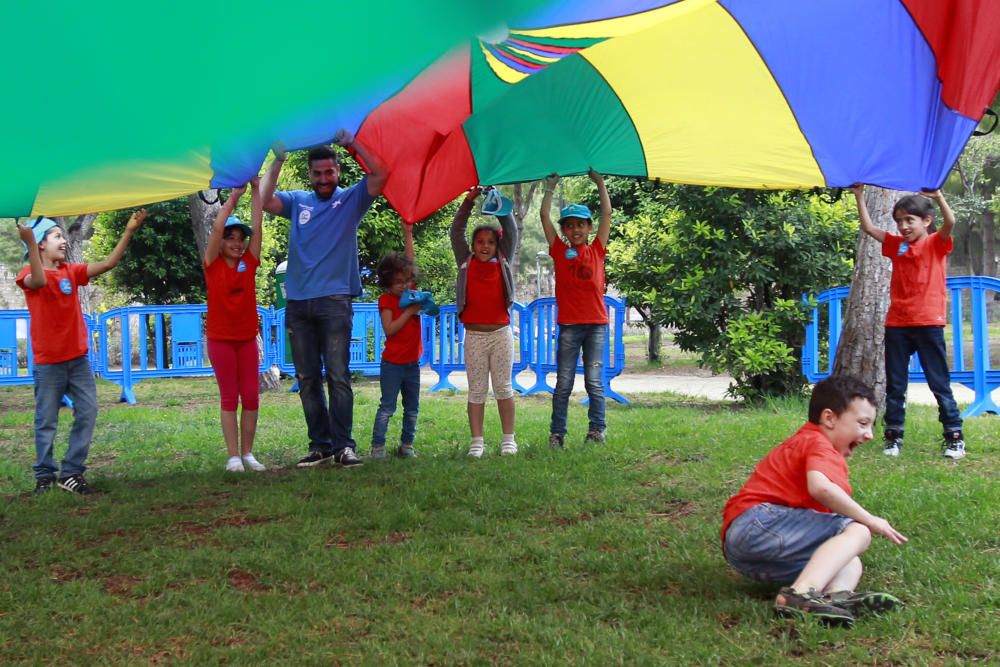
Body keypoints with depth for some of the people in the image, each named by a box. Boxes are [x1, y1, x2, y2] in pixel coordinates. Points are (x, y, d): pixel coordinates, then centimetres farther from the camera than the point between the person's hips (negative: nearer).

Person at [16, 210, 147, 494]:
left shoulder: (71, 272, 9)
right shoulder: (29, 275, -6)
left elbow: (108, 263, 2)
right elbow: (40, 281, -30)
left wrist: (128, 231, -6)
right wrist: (29, 243, -44)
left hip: (78, 358, 5)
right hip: (48, 362, -5)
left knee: (88, 412, -2)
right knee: (47, 422, 2)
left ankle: (71, 473, 6)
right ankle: (45, 476, 14)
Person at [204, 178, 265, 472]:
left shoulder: (249, 263, 4)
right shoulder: (213, 265, -4)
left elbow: (257, 226, -1)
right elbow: (217, 228, -14)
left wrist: (256, 191, -4)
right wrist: (234, 196, -11)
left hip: (247, 339, 3)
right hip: (220, 339, -3)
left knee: (251, 397, 2)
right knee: (229, 398, 1)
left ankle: (247, 453, 12)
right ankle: (233, 456, 4)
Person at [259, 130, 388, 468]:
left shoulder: (351, 199, 8)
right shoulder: (297, 200, 16)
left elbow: (380, 174, -7)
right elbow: (265, 200, -1)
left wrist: (352, 143, -6)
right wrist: (278, 162, -1)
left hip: (335, 301, -3)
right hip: (298, 304, 3)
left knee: (338, 375, -8)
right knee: (307, 379, 5)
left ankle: (343, 445, -6)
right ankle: (320, 444, 11)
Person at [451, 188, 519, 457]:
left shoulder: (502, 263, 7)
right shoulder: (466, 263, 5)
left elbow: (511, 231, 3)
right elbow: (456, 231, 1)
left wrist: (502, 205, -3)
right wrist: (469, 200, -4)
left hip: (501, 333, 0)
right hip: (474, 336, 0)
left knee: (504, 387, 4)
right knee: (476, 390, 3)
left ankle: (508, 438, 10)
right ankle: (477, 440, 7)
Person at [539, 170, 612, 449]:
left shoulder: (596, 250, 6)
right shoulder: (560, 251, 5)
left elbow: (607, 214, 5)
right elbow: (544, 217, 4)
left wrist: (600, 183, 4)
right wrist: (550, 187, 5)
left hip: (596, 324, 0)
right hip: (569, 325, 0)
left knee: (594, 380, 1)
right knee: (563, 382, 2)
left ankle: (597, 430, 7)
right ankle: (557, 433, 5)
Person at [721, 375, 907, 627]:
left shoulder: (804, 441, 30)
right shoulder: (819, 444, -3)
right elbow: (820, 488, -24)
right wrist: (869, 520, -13)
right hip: (759, 522, -10)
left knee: (850, 562, 4)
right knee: (857, 531, -17)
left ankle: (838, 596, -32)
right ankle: (800, 594, -39)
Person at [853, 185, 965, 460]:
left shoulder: (936, 243, -1)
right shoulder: (896, 245, 11)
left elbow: (950, 223, -20)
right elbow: (868, 227, 9)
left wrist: (938, 196, -35)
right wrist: (859, 196, 3)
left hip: (928, 324, -5)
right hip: (897, 324, 5)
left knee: (940, 384, 0)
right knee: (895, 386, 8)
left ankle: (954, 437, 6)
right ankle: (893, 437, 15)